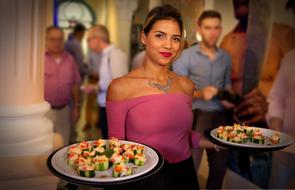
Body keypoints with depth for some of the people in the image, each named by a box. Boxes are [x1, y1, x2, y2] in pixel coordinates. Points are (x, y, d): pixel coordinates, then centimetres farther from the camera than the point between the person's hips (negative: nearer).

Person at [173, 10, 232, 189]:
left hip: (219, 115, 5)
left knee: (220, 167, 16)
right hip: (195, 115, -5)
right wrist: (199, 94, -26)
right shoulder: (185, 56, -8)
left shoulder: (226, 57, 7)